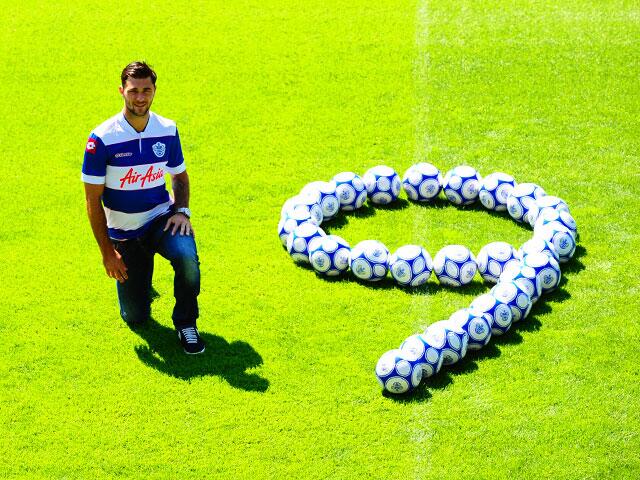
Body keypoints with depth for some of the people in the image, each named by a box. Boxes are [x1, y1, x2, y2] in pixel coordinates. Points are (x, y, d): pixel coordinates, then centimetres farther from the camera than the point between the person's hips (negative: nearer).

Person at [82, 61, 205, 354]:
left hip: (161, 219, 1)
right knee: (136, 318, 2)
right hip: (123, 233, -1)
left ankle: (186, 324, -8)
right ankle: (137, 282, 38)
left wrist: (182, 211, -7)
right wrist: (107, 252, -12)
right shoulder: (102, 139, -16)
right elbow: (93, 200, -11)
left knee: (187, 257, -33)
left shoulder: (167, 130, -5)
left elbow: (179, 176, 12)